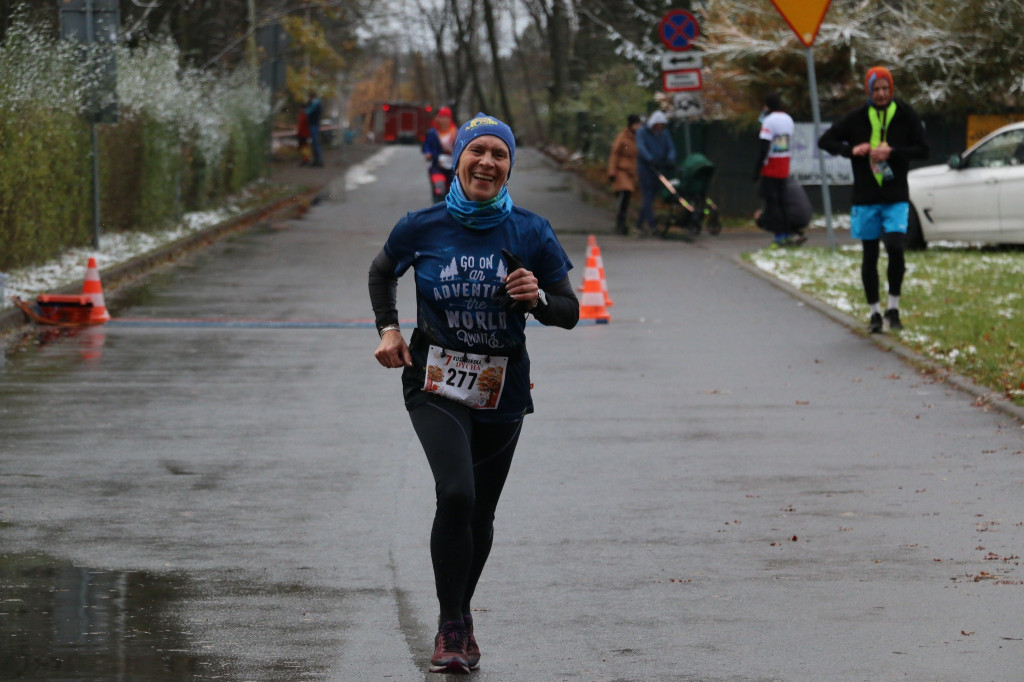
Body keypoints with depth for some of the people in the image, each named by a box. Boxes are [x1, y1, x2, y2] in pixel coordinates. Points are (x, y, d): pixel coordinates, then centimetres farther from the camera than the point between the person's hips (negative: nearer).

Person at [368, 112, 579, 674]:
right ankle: (451, 628, -11)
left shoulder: (530, 233, -6)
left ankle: (460, 620, 34)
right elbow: (382, 273, 15)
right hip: (435, 383, -2)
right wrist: (388, 329, 1)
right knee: (456, 495, -22)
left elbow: (569, 312, 1)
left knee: (479, 513, 12)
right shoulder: (423, 228, -6)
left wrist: (538, 298, -19)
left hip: (502, 391, 2)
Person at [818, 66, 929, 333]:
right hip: (865, 198, 1)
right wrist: (851, 150, -14)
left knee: (895, 247, -17)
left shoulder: (905, 115, 0)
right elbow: (825, 140, 3)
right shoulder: (857, 118, 1)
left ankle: (893, 308, -1)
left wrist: (892, 152, -15)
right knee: (870, 256, 6)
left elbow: (922, 150, -1)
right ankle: (875, 313, 17)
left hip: (896, 198, -1)